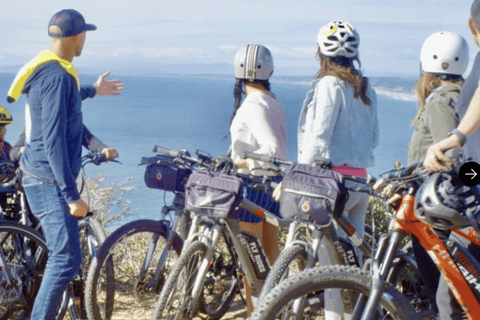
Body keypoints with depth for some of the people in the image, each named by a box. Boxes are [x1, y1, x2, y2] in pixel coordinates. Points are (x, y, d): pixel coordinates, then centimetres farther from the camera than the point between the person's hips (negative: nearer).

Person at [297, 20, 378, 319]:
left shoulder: (328, 85, -11)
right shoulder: (366, 88, 11)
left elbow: (318, 137, -15)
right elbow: (374, 137, 16)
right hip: (361, 179, 8)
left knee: (331, 258, -3)